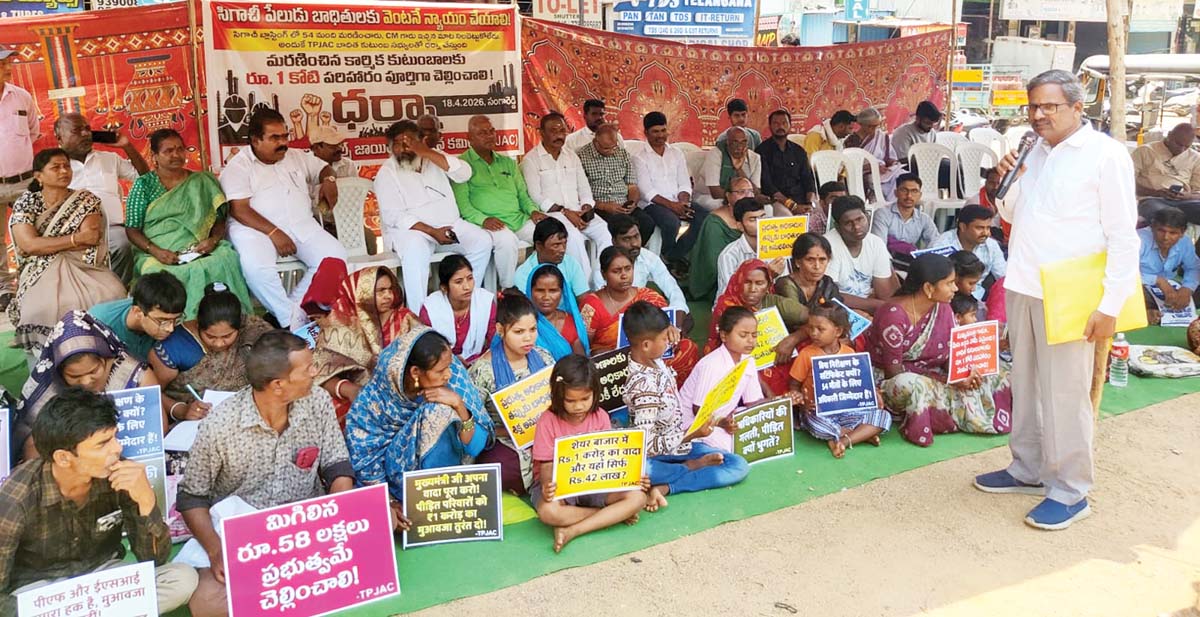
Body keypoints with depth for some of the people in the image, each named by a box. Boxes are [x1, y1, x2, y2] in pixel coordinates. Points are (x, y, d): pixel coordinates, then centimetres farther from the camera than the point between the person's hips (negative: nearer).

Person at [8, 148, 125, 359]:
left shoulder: (86, 200, 7)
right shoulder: (25, 204, 6)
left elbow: (90, 240, -8)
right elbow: (28, 245, -10)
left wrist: (45, 244, -9)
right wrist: (76, 238, -13)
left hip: (83, 267, 1)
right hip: (42, 272, 0)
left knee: (113, 295, -33)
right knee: (45, 306, -36)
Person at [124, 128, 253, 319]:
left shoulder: (202, 182, 14)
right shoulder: (144, 184, 8)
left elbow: (219, 219, 12)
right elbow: (132, 229, 4)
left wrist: (213, 240, -10)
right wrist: (156, 251, -14)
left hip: (198, 250, 2)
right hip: (156, 254, -1)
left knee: (226, 259, -31)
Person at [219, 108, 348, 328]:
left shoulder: (296, 157, 17)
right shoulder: (238, 167, -2)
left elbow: (323, 167, 32)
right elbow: (239, 210, -12)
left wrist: (329, 180, 5)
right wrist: (274, 233, -23)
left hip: (301, 225, 5)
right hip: (256, 228, -5)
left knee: (336, 256, -19)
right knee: (256, 266, -37)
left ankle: (290, 305, -14)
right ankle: (294, 320, -23)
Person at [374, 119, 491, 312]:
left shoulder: (433, 158, 12)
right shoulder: (387, 172, -1)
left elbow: (464, 173, -6)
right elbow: (393, 216, -12)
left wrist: (427, 152, -14)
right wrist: (432, 232, -23)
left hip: (449, 224, 5)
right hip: (409, 230, -4)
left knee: (482, 240, -19)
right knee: (416, 250, -37)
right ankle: (418, 314, -35)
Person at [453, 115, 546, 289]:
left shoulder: (508, 163, 24)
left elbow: (522, 194, 24)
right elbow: (461, 201, -5)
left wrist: (533, 210, 2)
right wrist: (483, 219, -21)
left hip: (520, 219, 5)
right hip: (490, 224, -5)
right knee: (506, 239, -38)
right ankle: (508, 290, -19)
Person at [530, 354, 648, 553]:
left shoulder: (600, 417, -1)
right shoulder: (548, 421, -11)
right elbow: (546, 466, -12)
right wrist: (547, 488, -35)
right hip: (558, 485, -3)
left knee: (637, 497, -21)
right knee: (548, 511, -38)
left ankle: (572, 531, -25)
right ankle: (614, 515, -17)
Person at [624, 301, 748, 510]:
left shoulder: (655, 361, 2)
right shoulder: (643, 383, -24)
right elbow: (646, 445, -25)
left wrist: (715, 421, 2)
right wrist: (692, 434, -23)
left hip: (681, 442, 8)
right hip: (658, 456, -8)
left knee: (740, 465, -7)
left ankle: (664, 487, -15)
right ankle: (692, 466, -13)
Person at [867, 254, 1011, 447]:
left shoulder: (943, 309, -1)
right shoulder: (893, 314, -24)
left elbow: (952, 355, 3)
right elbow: (893, 370, -23)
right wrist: (946, 380, -26)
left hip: (929, 375, 7)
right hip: (891, 381, -7)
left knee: (997, 375, -5)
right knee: (913, 386, -43)